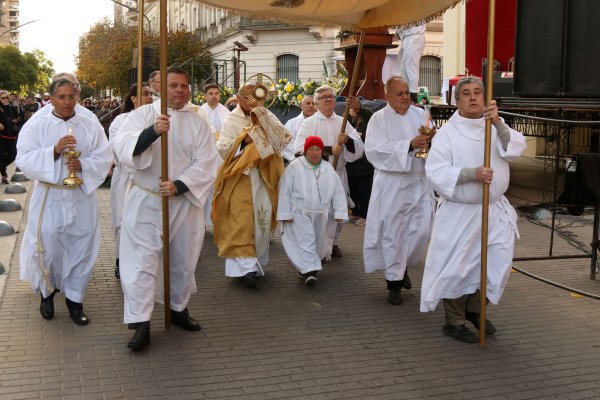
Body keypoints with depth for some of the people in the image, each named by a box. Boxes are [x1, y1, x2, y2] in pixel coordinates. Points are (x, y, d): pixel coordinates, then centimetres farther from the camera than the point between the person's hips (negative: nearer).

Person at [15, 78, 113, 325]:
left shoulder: (91, 126, 2)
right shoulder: (35, 125, -2)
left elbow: (104, 159, -2)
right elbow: (24, 160, -10)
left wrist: (82, 165, -21)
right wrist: (55, 151, -23)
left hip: (82, 197, 2)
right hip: (49, 199, -1)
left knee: (81, 249, 6)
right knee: (47, 249, 4)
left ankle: (74, 299, 22)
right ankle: (47, 292, 31)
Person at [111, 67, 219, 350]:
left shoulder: (198, 123, 4)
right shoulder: (143, 114, -1)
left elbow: (205, 164, -4)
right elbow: (122, 147, -16)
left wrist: (179, 185, -19)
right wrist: (153, 131, -31)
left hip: (185, 202, 3)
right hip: (145, 201, -2)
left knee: (183, 260, 14)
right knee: (142, 262, -6)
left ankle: (179, 308, 34)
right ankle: (141, 324, -2)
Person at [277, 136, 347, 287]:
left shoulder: (329, 169, 3)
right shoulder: (295, 167, -8)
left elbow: (338, 192, 8)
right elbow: (285, 191, -8)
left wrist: (339, 212, 2)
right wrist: (285, 213, -11)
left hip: (320, 215, 5)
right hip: (299, 213, -5)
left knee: (317, 244, 13)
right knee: (305, 241, -15)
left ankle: (304, 267, 33)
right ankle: (309, 271, -18)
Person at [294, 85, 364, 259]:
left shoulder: (343, 122, 9)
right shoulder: (309, 123, 0)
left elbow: (359, 149, 2)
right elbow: (300, 149, -14)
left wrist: (348, 140, -20)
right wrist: (329, 150, -17)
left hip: (338, 175, 4)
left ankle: (333, 243, 33)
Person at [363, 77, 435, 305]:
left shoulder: (420, 114, 10)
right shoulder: (379, 119, -2)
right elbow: (375, 149, -16)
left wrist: (433, 139, -16)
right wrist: (409, 145, -24)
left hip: (419, 183, 4)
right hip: (392, 185, -4)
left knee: (422, 229, 2)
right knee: (392, 232, 1)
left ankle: (402, 266, 29)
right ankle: (394, 282, 14)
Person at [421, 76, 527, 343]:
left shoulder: (496, 128, 6)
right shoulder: (447, 133, -7)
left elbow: (517, 148, -12)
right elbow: (435, 170, -17)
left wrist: (498, 124, -28)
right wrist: (472, 173, -28)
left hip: (494, 209, 5)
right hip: (458, 212, -4)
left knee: (498, 264, 10)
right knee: (456, 268, 0)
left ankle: (475, 309, 34)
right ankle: (453, 321, 19)